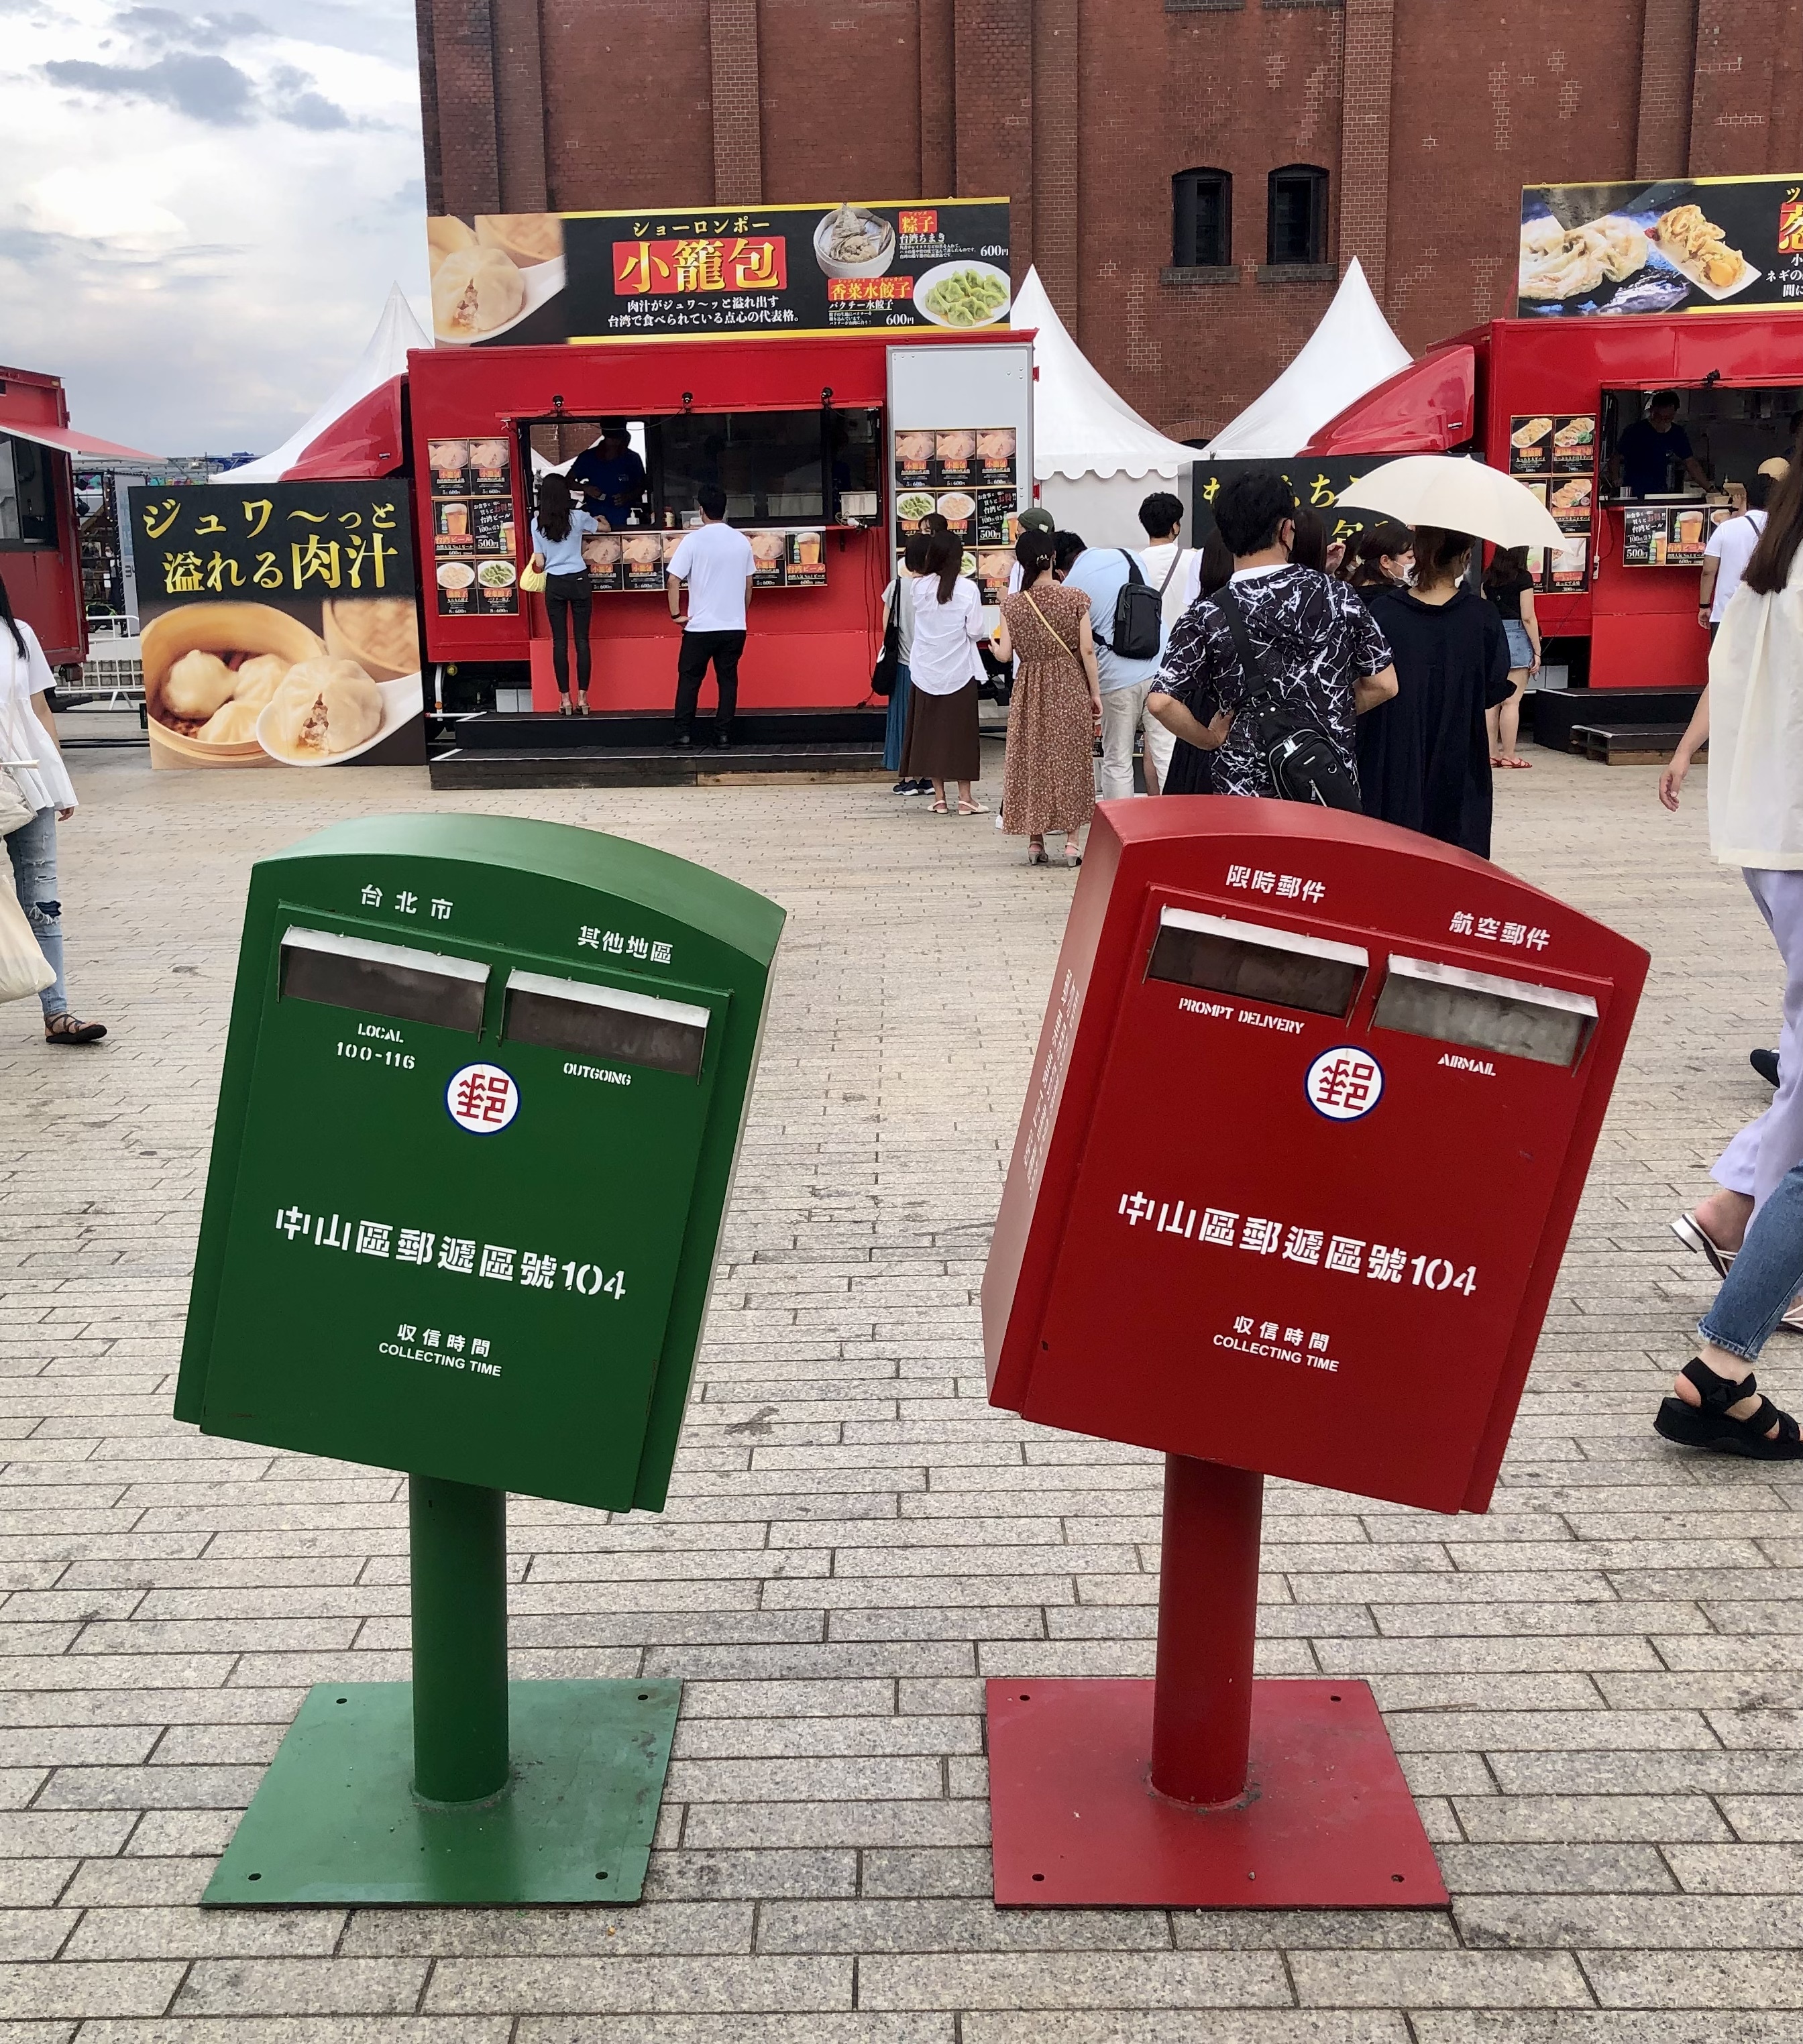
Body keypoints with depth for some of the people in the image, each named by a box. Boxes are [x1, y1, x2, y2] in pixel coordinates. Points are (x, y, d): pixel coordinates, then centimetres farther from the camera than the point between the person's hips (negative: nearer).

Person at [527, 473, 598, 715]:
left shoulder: (537, 523, -2)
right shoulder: (578, 517, -3)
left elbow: (539, 563, 0)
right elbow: (604, 528, 18)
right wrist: (596, 520, 40)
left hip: (554, 584, 1)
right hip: (579, 581, -1)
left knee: (559, 642, 4)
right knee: (582, 640, 3)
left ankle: (565, 698, 3)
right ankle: (582, 697, 2)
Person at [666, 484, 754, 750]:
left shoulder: (694, 540, -8)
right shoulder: (742, 541, 4)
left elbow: (673, 580, -12)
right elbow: (748, 584, 12)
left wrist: (676, 614, -2)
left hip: (701, 626, -3)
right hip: (735, 626, 3)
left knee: (689, 680, 7)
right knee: (727, 679, 9)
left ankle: (684, 735, 6)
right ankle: (724, 735, 8)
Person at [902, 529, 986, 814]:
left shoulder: (920, 587, -2)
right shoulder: (968, 589, -11)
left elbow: (919, 624, 9)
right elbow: (975, 631, -9)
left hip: (926, 671, 2)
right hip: (959, 671, -2)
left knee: (930, 729, 9)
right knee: (961, 731, 5)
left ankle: (939, 796, 10)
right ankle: (965, 798, 6)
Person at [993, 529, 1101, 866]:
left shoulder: (1012, 604, -5)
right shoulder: (1076, 598, -7)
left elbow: (1005, 654, -5)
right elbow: (1087, 651, -8)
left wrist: (993, 641, 18)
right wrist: (1096, 693, 1)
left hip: (1030, 690, 1)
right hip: (1070, 688, -1)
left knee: (1032, 761, 10)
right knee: (1071, 761, 7)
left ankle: (1035, 841, 11)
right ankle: (1073, 841, 5)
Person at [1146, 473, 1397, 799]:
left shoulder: (1207, 617, -9)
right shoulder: (1337, 597, -4)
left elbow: (1161, 702, -18)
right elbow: (1383, 684, 1)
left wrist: (1211, 739, -3)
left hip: (1245, 790, -1)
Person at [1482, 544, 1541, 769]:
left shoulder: (1488, 577, 7)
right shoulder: (1523, 578, -8)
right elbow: (1528, 618, -9)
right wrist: (1537, 651, -4)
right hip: (1516, 638, -5)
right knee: (1511, 702, -1)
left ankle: (1491, 752, 11)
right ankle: (1509, 755, 2)